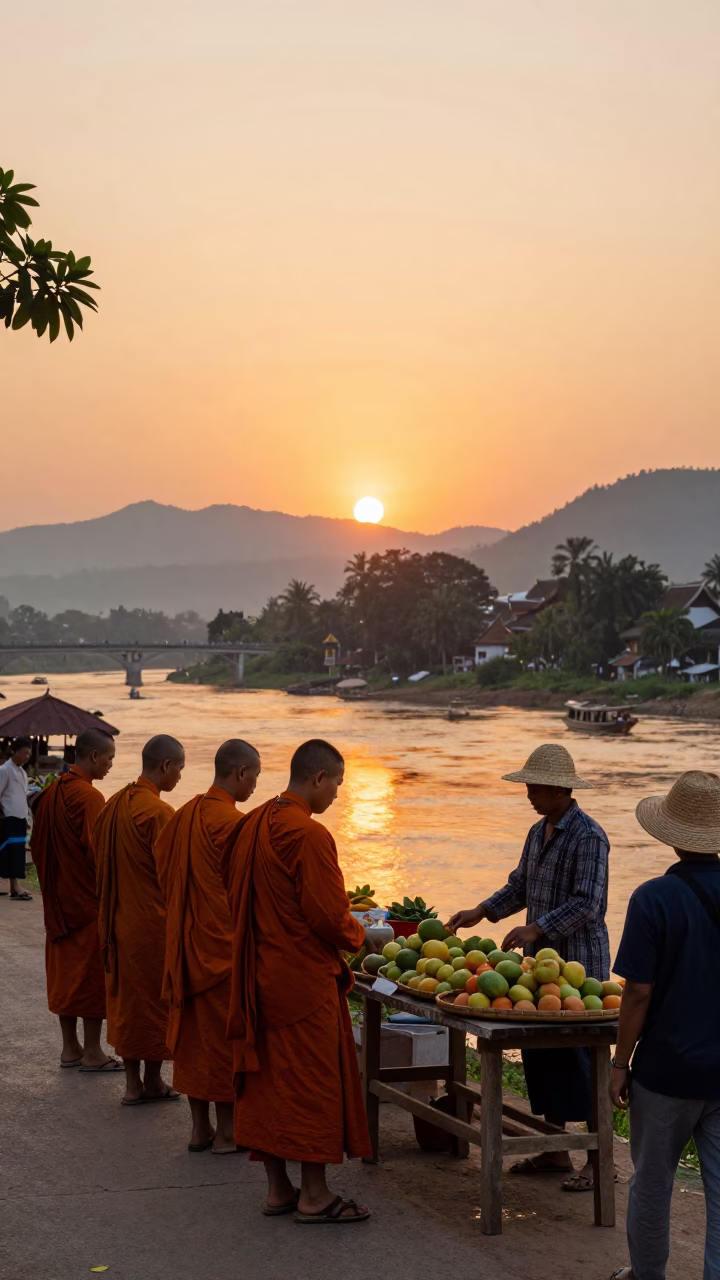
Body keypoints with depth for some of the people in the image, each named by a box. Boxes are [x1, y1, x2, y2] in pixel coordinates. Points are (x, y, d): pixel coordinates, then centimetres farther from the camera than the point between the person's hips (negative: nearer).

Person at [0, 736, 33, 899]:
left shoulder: (22, 772, 16)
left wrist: (26, 813, 15)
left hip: (20, 818, 8)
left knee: (17, 853, 9)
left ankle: (16, 887, 13)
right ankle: (15, 888, -13)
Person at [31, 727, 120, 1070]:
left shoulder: (51, 793, 7)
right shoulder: (88, 797, -19)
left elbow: (39, 844, 13)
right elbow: (97, 850, -20)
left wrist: (52, 884, 17)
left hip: (59, 898, 8)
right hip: (89, 899, -8)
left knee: (65, 971, 13)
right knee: (93, 972, 1)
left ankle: (70, 1048, 20)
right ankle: (92, 1052, 6)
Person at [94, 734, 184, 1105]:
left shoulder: (115, 804, 4)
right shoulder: (159, 812, -20)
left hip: (118, 918, 7)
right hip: (153, 921, -7)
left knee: (126, 997, 14)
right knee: (155, 1000, 6)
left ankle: (133, 1082, 21)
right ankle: (152, 1081, 17)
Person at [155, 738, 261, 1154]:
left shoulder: (186, 815, 6)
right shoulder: (232, 822, -19)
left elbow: (163, 863, 13)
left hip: (186, 942, 8)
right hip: (223, 940, -8)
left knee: (194, 1030, 13)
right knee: (224, 1031, 1)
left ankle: (200, 1128, 20)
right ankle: (226, 1131, 9)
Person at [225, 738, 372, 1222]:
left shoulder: (254, 824, 7)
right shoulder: (310, 835, -20)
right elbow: (327, 914, -20)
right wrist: (357, 936, 1)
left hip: (260, 974, 9)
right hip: (305, 977, -9)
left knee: (267, 1078, 12)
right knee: (314, 1079, 1)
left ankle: (278, 1189, 21)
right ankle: (314, 1195, 7)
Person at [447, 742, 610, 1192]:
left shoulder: (588, 836, -15)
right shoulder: (539, 832, 13)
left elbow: (587, 903, -23)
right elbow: (521, 885, 23)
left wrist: (535, 928, -30)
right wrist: (481, 912, 12)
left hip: (580, 964, -9)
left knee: (578, 1057, -6)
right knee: (539, 1053, 12)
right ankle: (555, 1151, 23)